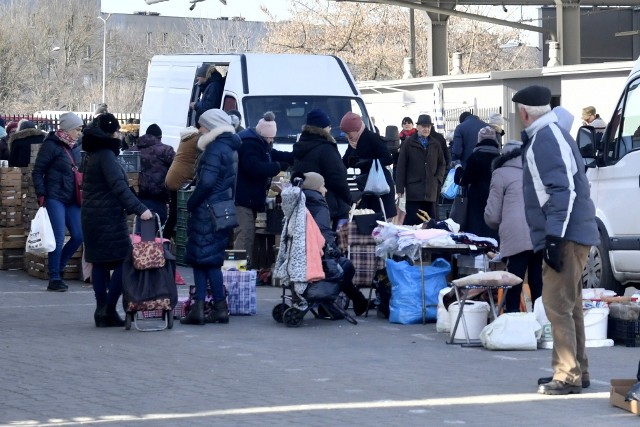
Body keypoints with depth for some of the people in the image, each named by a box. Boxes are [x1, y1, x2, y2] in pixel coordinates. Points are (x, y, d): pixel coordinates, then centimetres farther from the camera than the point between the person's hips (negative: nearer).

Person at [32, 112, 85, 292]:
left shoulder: (74, 148, 15)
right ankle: (54, 279, -3)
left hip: (72, 200, 7)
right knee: (59, 237, -10)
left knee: (78, 236, 2)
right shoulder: (52, 145, -6)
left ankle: (57, 268, 19)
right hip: (55, 199, -7)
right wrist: (41, 194, -15)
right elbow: (37, 172, -7)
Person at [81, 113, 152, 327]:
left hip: (92, 217, 10)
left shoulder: (92, 156, 16)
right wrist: (139, 209, -28)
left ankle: (102, 312, 10)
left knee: (99, 264, 10)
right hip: (109, 218, -10)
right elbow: (119, 186, -23)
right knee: (123, 262, -7)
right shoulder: (106, 155, -13)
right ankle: (108, 310, -11)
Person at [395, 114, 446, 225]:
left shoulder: (436, 144, 12)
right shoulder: (408, 144, 2)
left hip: (430, 191, 4)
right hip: (414, 190, -4)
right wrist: (400, 188, -5)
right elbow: (401, 167, 0)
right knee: (412, 220, -8)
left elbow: (442, 164, 20)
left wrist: (438, 179, 3)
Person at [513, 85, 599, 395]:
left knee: (557, 303, -11)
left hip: (566, 237, -11)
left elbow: (564, 190, -23)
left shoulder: (547, 139, -16)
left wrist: (554, 236, -25)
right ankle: (577, 371, 24)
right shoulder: (546, 136, 17)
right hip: (568, 236, 11)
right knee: (568, 304, 16)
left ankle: (568, 376, -11)